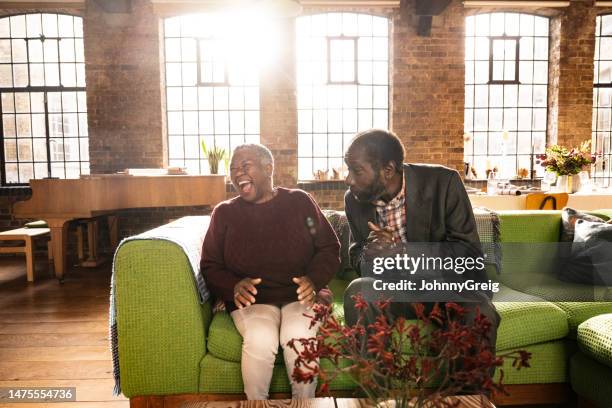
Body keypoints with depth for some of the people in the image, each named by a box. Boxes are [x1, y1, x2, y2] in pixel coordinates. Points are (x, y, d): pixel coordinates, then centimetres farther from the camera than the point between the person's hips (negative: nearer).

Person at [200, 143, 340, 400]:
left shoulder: (299, 201, 6)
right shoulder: (224, 213, 8)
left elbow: (329, 249, 7)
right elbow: (210, 267, 8)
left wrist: (314, 279, -13)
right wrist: (234, 286, -14)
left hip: (300, 295, 0)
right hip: (252, 301, 1)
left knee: (299, 336, -30)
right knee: (260, 340, -30)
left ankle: (304, 401, -6)